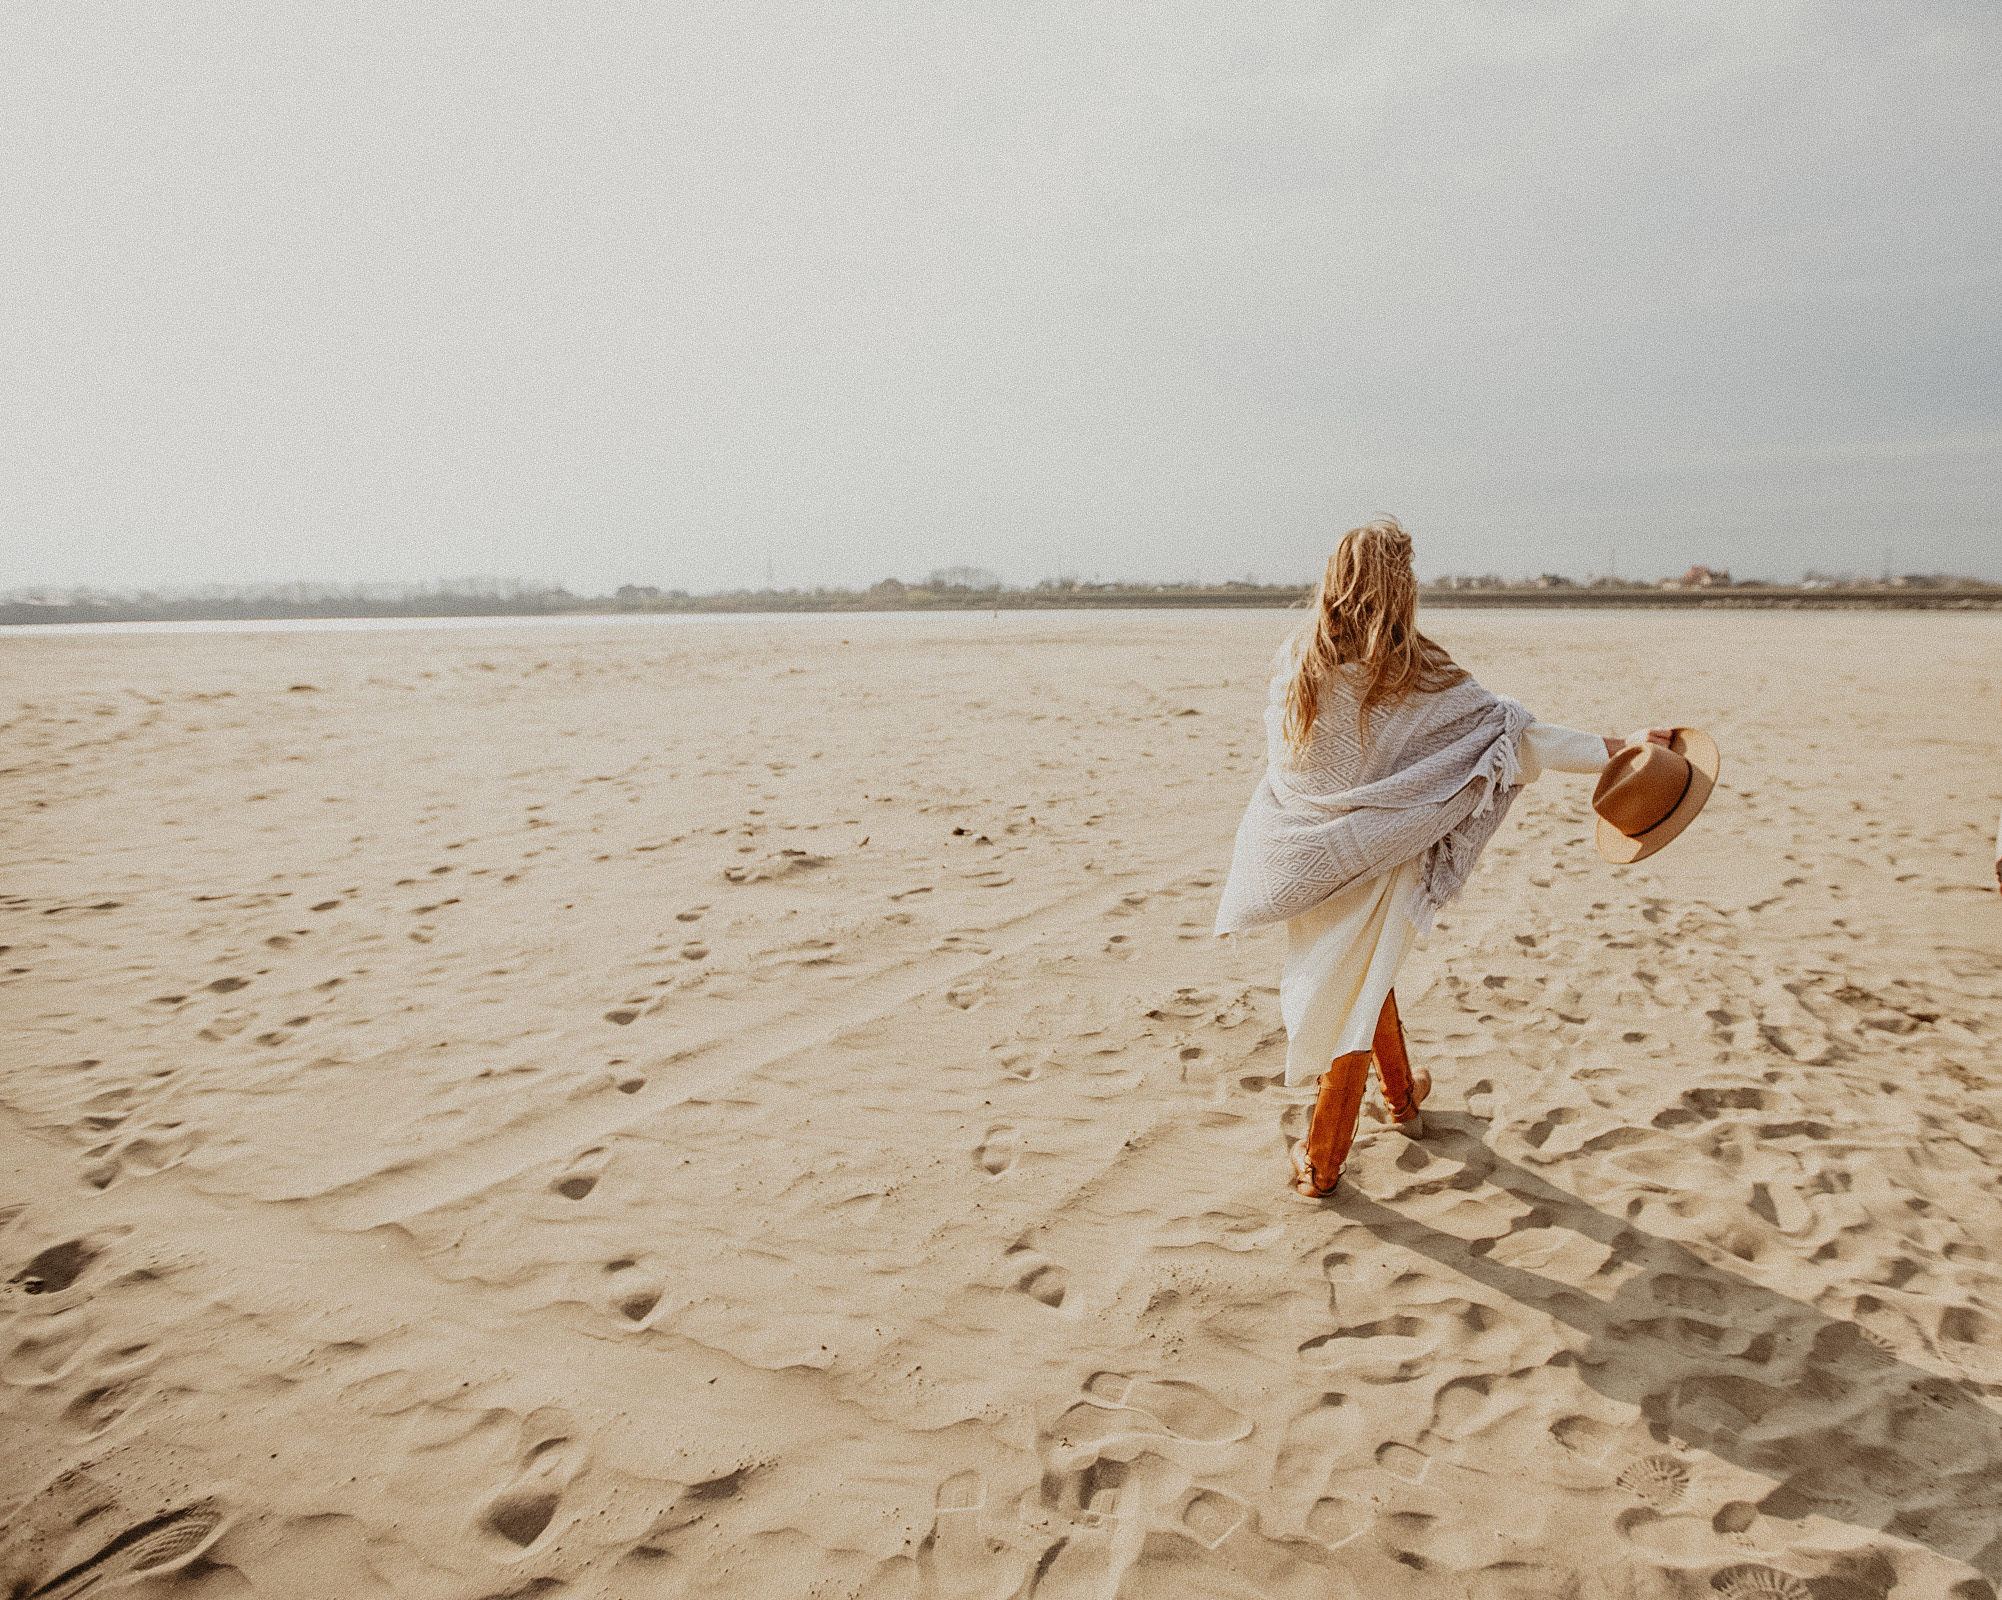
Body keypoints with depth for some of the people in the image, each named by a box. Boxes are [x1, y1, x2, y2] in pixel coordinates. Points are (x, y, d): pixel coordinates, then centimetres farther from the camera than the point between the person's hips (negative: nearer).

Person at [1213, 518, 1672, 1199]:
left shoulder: (1296, 661, -7)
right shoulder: (1418, 675, -17)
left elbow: (1284, 759, 3)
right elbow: (1512, 730, -14)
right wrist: (1617, 744, -7)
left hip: (1308, 855, 3)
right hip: (1375, 861, -3)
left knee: (1365, 970, 24)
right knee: (1356, 996, 12)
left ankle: (1402, 1094, 41)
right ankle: (1320, 1160, 26)